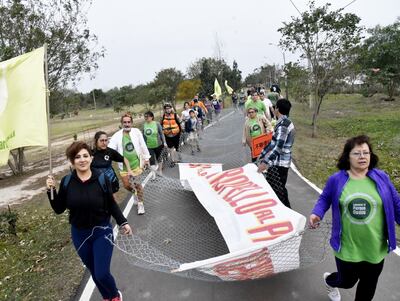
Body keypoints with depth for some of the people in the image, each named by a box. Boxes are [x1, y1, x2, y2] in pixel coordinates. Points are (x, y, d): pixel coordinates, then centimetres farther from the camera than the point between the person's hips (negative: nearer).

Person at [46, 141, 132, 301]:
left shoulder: (102, 179, -13)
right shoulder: (66, 182, -7)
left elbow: (111, 205, -2)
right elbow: (58, 209, 0)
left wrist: (123, 222, -7)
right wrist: (51, 190, -12)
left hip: (102, 232, -3)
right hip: (79, 234, 3)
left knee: (102, 274, -4)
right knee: (94, 272, 18)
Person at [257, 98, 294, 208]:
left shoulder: (283, 124, -19)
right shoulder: (284, 122, 13)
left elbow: (278, 146, -28)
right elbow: (274, 142, 18)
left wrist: (266, 162, -32)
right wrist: (262, 156, 20)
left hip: (279, 163, -10)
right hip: (279, 161, 10)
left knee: (279, 191, 0)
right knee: (271, 187, 17)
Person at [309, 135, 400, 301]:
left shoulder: (381, 178, -6)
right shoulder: (336, 179, -9)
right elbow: (324, 199, 4)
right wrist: (317, 214, -15)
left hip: (375, 248, 2)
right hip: (347, 247, -2)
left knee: (368, 288, 20)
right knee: (347, 282, 17)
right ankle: (329, 280, 54)